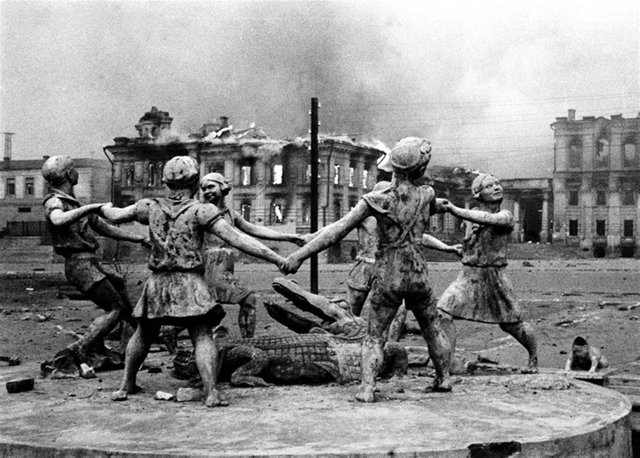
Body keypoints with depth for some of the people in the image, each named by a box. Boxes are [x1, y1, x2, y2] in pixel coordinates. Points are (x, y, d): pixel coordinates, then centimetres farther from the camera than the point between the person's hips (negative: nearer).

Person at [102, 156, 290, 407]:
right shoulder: (200, 210, -10)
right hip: (189, 284, -4)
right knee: (203, 337, -5)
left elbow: (116, 216, 16)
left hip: (157, 284, 5)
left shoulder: (151, 207, 3)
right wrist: (276, 259, -17)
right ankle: (211, 392, -18)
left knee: (143, 335, 21)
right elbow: (237, 239, -16)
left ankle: (126, 386, 30)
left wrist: (105, 207, 41)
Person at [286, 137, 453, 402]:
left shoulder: (378, 199, -13)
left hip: (387, 276, -2)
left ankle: (367, 389, -6)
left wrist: (300, 254, -15)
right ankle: (444, 378, 32)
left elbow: (338, 230, -16)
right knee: (433, 328, 23)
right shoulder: (427, 194, -4)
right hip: (417, 273, 2)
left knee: (374, 336, 7)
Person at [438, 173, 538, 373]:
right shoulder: (473, 215, 5)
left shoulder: (505, 216, -11)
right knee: (443, 314, -14)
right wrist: (472, 232, -5)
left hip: (495, 276, -4)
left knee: (513, 325, 9)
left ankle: (534, 358, 36)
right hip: (468, 274, 4)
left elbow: (486, 219, -34)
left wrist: (455, 210, -41)